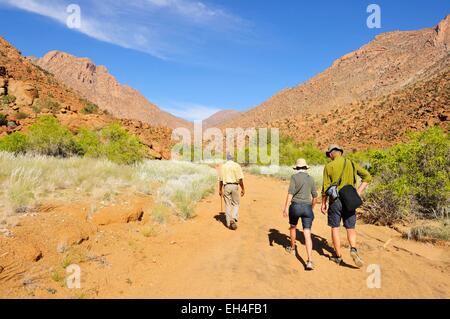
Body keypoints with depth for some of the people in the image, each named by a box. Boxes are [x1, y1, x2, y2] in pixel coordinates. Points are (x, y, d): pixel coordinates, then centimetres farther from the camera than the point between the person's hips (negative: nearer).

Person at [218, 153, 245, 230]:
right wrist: (243, 188, 0)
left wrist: (220, 190, 16)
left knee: (228, 205, 9)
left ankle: (229, 223, 11)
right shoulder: (236, 165, -2)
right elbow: (240, 179, -7)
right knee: (236, 204, 12)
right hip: (234, 186, -2)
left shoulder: (223, 166, 7)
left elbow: (220, 180, 8)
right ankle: (233, 219, -9)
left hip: (226, 186, 2)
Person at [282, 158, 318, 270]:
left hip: (295, 206, -2)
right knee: (307, 234, -3)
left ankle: (292, 248, 45)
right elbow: (314, 196, 15)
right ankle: (310, 261, -14)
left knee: (293, 226, 26)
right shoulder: (311, 179, 9)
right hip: (307, 207, 3)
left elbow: (290, 193, -14)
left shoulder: (294, 177, -4)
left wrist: (286, 207, -12)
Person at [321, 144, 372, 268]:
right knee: (350, 228, 11)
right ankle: (353, 249, -14)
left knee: (335, 228, 9)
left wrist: (323, 204, 2)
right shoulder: (352, 164, 6)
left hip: (335, 201, -2)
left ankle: (338, 256, 15)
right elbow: (367, 176, 1)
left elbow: (326, 187, -6)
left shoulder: (329, 166, -5)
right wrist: (358, 193, 0)